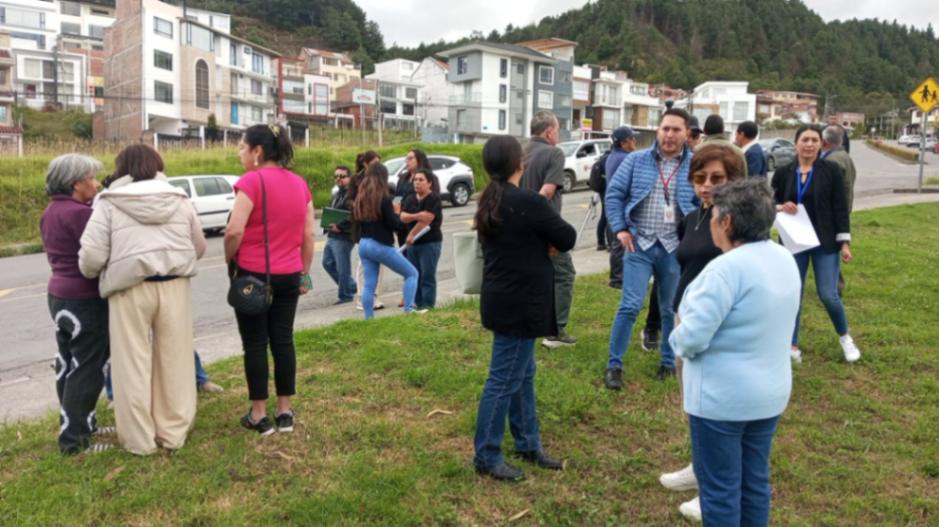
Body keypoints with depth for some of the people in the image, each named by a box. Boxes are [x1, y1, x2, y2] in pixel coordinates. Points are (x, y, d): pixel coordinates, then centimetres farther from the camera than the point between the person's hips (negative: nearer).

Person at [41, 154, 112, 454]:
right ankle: (74, 440, 6)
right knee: (86, 370, -1)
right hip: (84, 300, -10)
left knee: (69, 365, 16)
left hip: (59, 294, 10)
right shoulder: (80, 213, -19)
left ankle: (80, 426, 28)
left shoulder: (50, 213, 11)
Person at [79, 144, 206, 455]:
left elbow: (91, 257, -5)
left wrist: (92, 276, 17)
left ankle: (139, 440, 15)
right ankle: (174, 434, 20)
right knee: (175, 361, 11)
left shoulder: (109, 203, 1)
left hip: (130, 289, -2)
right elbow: (199, 248, 15)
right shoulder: (179, 200, 11)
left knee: (133, 365, 8)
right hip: (175, 286, 3)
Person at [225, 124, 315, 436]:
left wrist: (230, 261, -2)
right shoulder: (299, 183, 7)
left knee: (255, 343, 4)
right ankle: (285, 412, 17)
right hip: (288, 276, 6)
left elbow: (234, 231, -20)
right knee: (283, 340, 11)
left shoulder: (251, 181, -12)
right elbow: (309, 235, 8)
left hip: (253, 274, -5)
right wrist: (304, 272, 14)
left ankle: (259, 415, 12)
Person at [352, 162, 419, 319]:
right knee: (412, 273, 5)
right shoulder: (383, 198, -14)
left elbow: (355, 220, 15)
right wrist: (398, 214, 6)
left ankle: (368, 318, 12)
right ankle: (409, 310, -3)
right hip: (381, 245, -7)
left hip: (363, 244, 7)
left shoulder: (360, 197, 6)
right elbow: (394, 224, -13)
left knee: (369, 284, 11)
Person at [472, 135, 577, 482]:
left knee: (523, 374, 19)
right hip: (518, 305, -9)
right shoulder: (528, 202, -19)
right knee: (504, 380, 0)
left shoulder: (489, 201, 8)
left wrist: (541, 245, -1)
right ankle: (486, 456, 12)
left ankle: (528, 444, 31)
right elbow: (567, 238, -10)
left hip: (503, 299, 10)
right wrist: (547, 243, 7)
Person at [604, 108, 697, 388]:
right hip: (639, 244, -1)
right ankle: (614, 365, 7)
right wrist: (620, 229, -3)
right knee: (630, 306, -5)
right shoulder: (637, 160, 1)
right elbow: (614, 193, 4)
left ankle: (668, 362, 30)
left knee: (671, 310, 13)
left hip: (676, 248, 1)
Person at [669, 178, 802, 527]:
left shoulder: (728, 268, -24)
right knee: (755, 482, 20)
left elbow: (691, 338, -25)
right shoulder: (785, 260, 4)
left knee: (720, 489, 7)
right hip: (770, 392, 8)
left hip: (722, 397, -8)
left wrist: (677, 338, -3)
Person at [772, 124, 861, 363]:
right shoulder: (783, 173, 2)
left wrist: (844, 242, -7)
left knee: (828, 295, -3)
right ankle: (793, 346, 18)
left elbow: (840, 207, -3)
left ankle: (845, 337, 25)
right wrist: (781, 208, -15)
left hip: (825, 242, -2)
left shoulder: (831, 170, -3)